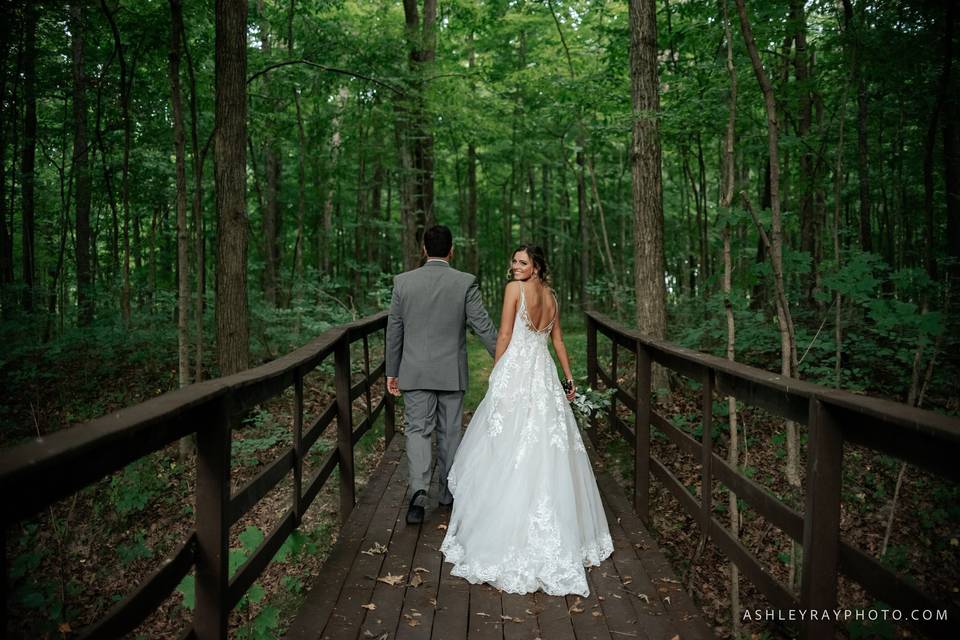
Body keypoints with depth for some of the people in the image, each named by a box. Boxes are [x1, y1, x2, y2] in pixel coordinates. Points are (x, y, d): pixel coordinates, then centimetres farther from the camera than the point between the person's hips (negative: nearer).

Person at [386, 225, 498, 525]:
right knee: (449, 432, 13)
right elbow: (483, 326, -7)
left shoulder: (403, 281, -3)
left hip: (415, 373, 0)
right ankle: (448, 492, 25)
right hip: (451, 373, 0)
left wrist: (391, 372, 11)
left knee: (417, 430, 6)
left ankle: (419, 490, -13)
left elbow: (394, 331, 2)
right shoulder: (465, 282, -8)